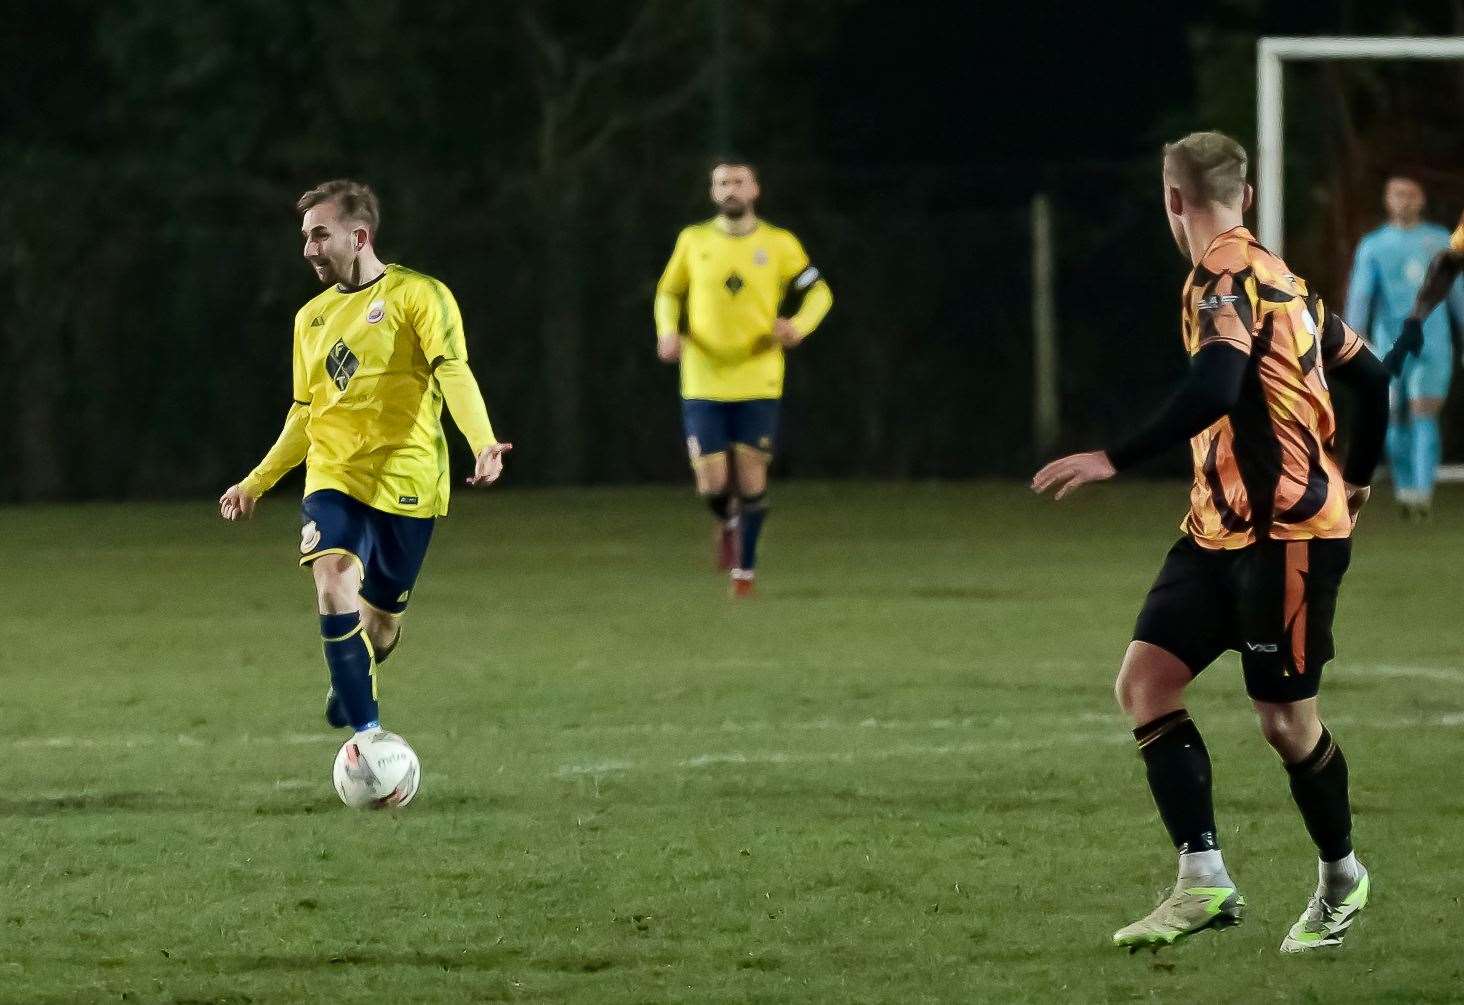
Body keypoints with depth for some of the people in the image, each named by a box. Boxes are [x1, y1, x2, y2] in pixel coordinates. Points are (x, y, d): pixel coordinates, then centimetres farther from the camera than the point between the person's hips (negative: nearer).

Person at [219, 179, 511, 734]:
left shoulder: (418, 295, -4)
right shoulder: (312, 317, 16)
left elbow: (454, 373, -17)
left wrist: (482, 442, -34)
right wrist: (256, 483, 23)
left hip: (405, 480, -4)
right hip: (333, 478, 4)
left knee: (380, 622, 4)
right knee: (334, 581, -25)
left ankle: (353, 679, 42)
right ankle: (368, 734, -25)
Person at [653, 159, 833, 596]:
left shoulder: (779, 244, 0)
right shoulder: (693, 241, 3)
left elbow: (819, 293, 9)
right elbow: (668, 293, 16)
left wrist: (799, 326, -11)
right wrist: (668, 331, -3)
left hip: (757, 381, 0)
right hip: (703, 382, 0)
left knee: (751, 474, -1)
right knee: (712, 485, -5)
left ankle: (745, 568, 14)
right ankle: (728, 522, 30)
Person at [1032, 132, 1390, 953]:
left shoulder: (1225, 281, -15)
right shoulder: (1275, 278, 14)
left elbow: (1214, 391, -32)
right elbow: (1368, 372, 21)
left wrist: (1115, 460, -34)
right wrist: (1354, 478, 32)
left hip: (1286, 532, -9)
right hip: (1223, 531, 9)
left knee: (1286, 720, 1)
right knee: (1144, 682, -3)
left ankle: (1342, 877, 23)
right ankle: (1204, 883, -6)